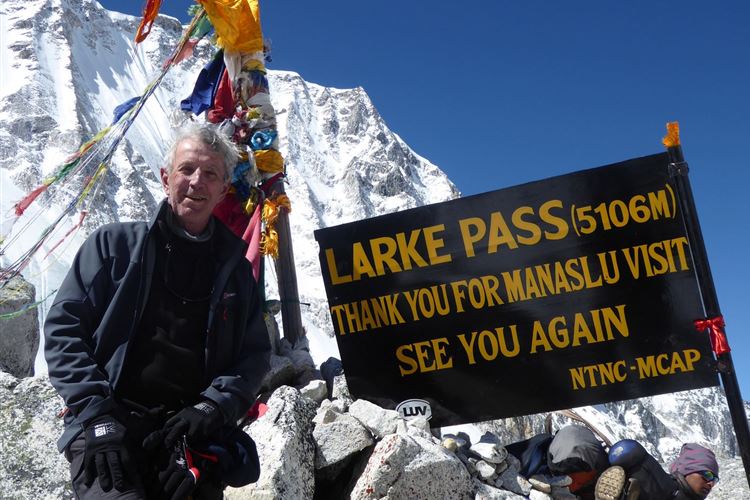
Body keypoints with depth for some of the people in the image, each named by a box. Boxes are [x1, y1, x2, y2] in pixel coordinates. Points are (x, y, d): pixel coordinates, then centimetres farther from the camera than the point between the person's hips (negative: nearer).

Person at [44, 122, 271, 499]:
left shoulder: (235, 268, 16)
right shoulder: (115, 243, 9)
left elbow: (255, 353, 12)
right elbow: (64, 326, 4)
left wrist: (214, 408, -6)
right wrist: (96, 414, -8)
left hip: (191, 431, 3)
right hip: (110, 428, -3)